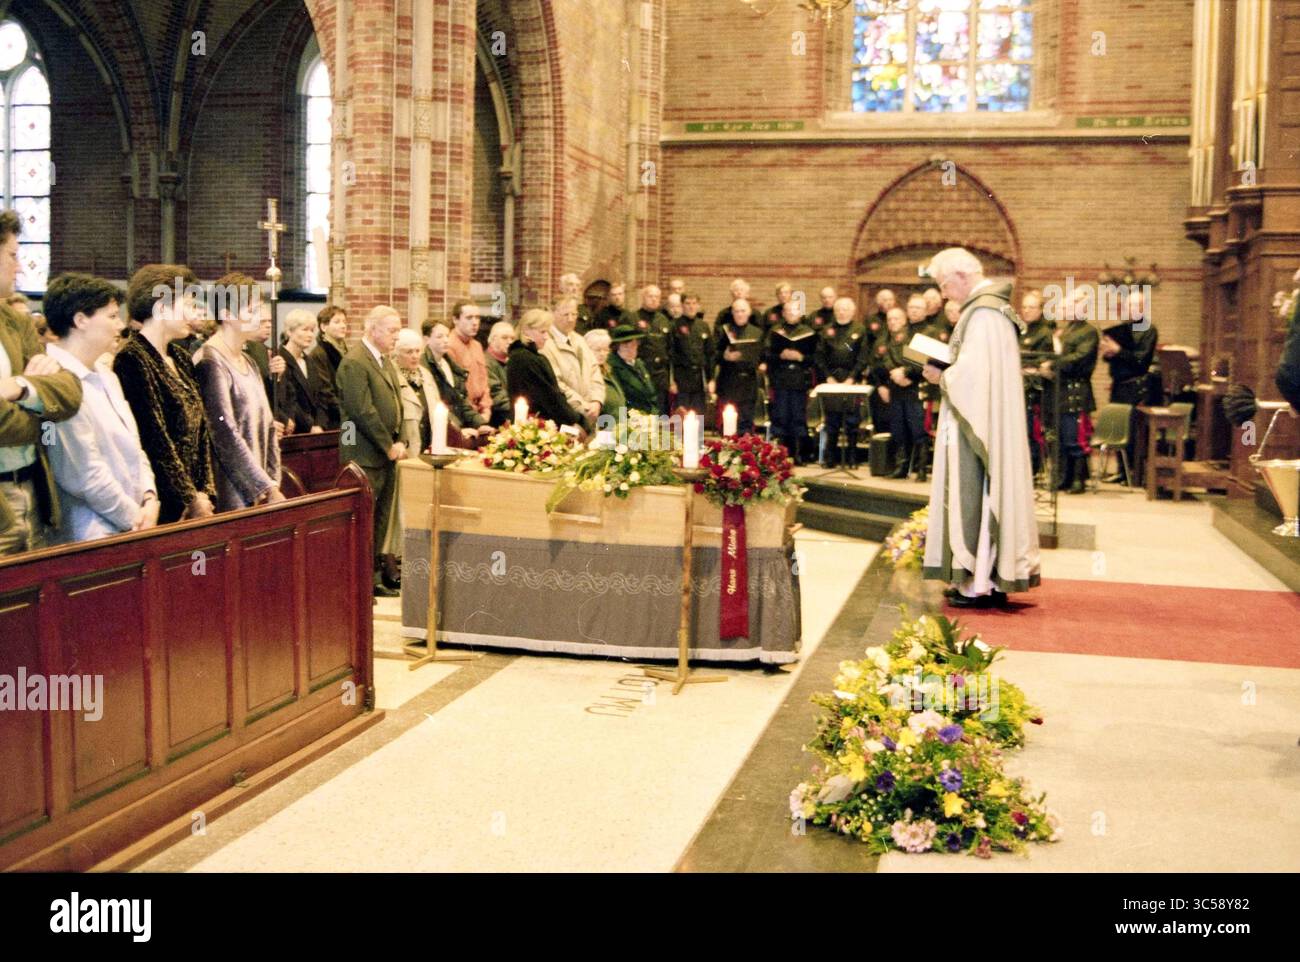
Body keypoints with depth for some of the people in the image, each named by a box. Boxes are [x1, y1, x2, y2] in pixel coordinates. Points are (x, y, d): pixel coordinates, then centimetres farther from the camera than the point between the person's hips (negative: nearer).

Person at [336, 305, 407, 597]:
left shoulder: (385, 360, 15)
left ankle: (375, 576, 20)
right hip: (366, 456, -9)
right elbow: (363, 411, -19)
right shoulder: (354, 362, -15)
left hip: (387, 453, 9)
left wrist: (397, 443, 6)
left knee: (381, 518, 12)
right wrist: (388, 446, -14)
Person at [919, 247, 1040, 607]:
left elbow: (972, 373, -23)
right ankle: (994, 577, 17)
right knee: (987, 495, 12)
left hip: (977, 424, -10)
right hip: (988, 421, 10)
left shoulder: (983, 312, -17)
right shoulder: (993, 305, 15)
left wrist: (942, 377, -7)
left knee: (974, 496, -5)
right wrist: (947, 372, 8)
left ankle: (980, 583, 0)